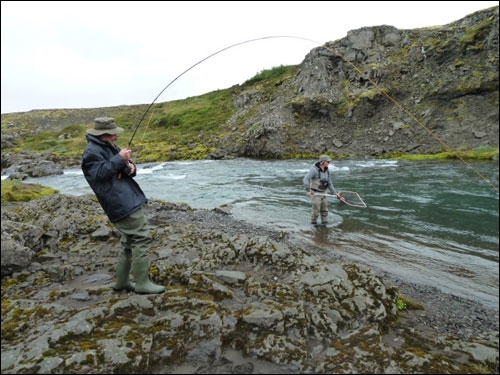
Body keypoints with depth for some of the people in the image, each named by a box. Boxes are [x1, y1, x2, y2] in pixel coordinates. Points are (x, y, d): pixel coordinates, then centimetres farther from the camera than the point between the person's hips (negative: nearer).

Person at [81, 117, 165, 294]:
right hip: (122, 203, -10)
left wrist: (130, 167, 0)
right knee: (142, 238, -10)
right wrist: (119, 159, -19)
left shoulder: (110, 147, 21)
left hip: (128, 200, 10)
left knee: (129, 242, 15)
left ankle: (122, 282, 25)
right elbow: (99, 173, -20)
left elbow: (125, 169, 23)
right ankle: (142, 283, -2)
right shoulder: (92, 151, -8)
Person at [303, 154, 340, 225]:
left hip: (323, 193, 7)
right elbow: (305, 180, -30)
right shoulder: (314, 169, -21)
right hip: (315, 193, -6)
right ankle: (313, 223, 18)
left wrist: (335, 193, 7)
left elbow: (329, 183, 11)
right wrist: (308, 190, -42)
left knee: (324, 211, 8)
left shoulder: (326, 171, 2)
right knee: (316, 211, -3)